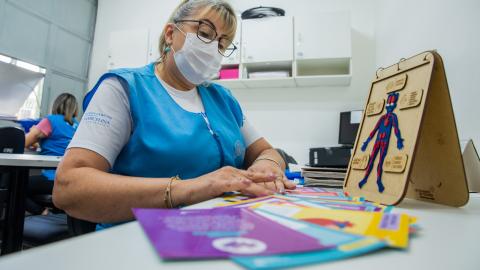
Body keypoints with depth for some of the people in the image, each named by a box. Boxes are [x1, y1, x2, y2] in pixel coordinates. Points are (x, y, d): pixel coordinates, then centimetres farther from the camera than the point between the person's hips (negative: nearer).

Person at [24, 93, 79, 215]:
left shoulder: (51, 120, -7)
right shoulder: (77, 125, 12)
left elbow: (23, 143, -2)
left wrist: (34, 133, 17)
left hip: (55, 179, -7)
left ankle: (42, 212, -9)